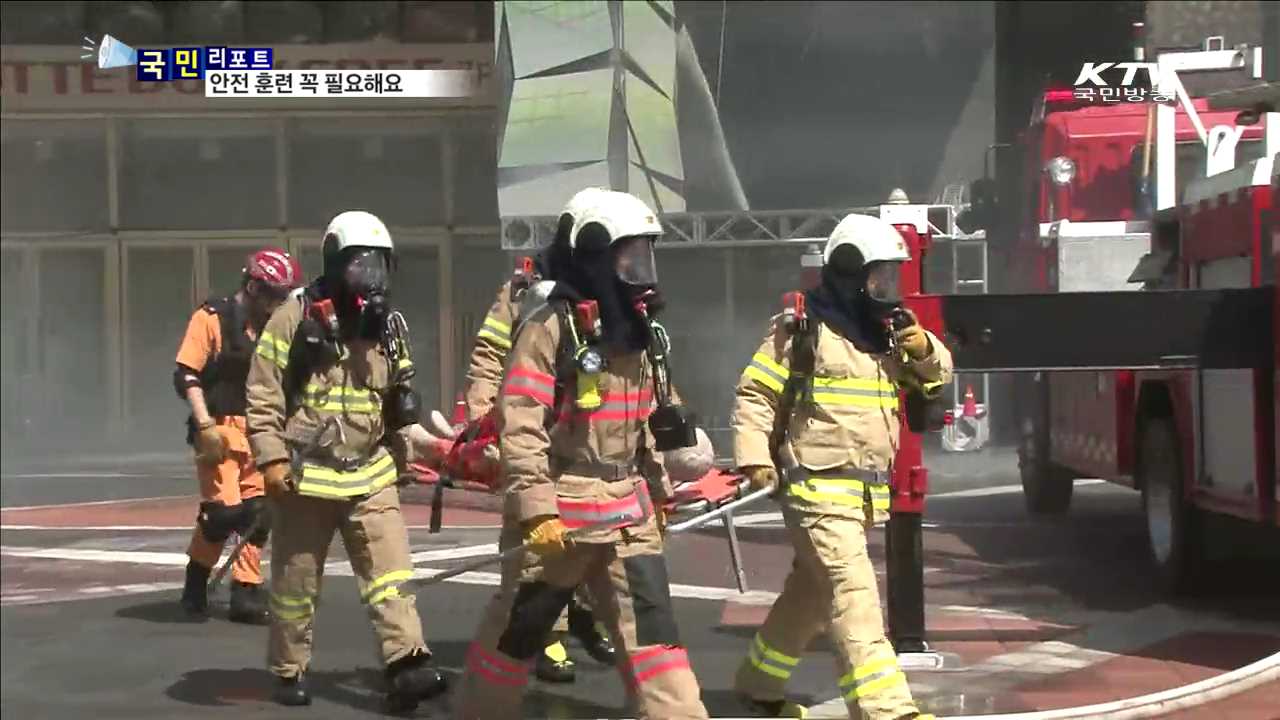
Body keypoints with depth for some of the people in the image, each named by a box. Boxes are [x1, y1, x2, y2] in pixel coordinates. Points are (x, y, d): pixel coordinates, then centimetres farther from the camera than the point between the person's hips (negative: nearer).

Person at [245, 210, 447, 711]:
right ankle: (289, 672, 23)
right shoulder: (295, 319, -8)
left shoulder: (391, 326, 8)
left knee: (390, 573, -9)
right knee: (296, 582, 8)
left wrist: (408, 448, 10)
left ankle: (407, 668, -15)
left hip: (371, 474, 4)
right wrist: (273, 459, -14)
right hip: (307, 475, -3)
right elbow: (263, 397, -8)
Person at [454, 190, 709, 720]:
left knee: (652, 626, 1)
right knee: (518, 627, 8)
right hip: (559, 507, -6)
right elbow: (520, 428, -19)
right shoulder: (549, 329, -14)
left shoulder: (634, 331, 11)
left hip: (626, 508, 7)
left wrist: (657, 492, 22)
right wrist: (536, 512, -23)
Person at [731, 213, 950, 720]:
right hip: (818, 489, -9)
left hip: (866, 492, 9)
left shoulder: (884, 331, 14)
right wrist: (755, 458, -17)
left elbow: (936, 375, 19)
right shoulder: (801, 329, -9)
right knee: (853, 595, -16)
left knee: (811, 593, 19)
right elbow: (755, 394, -7)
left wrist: (923, 348, -3)